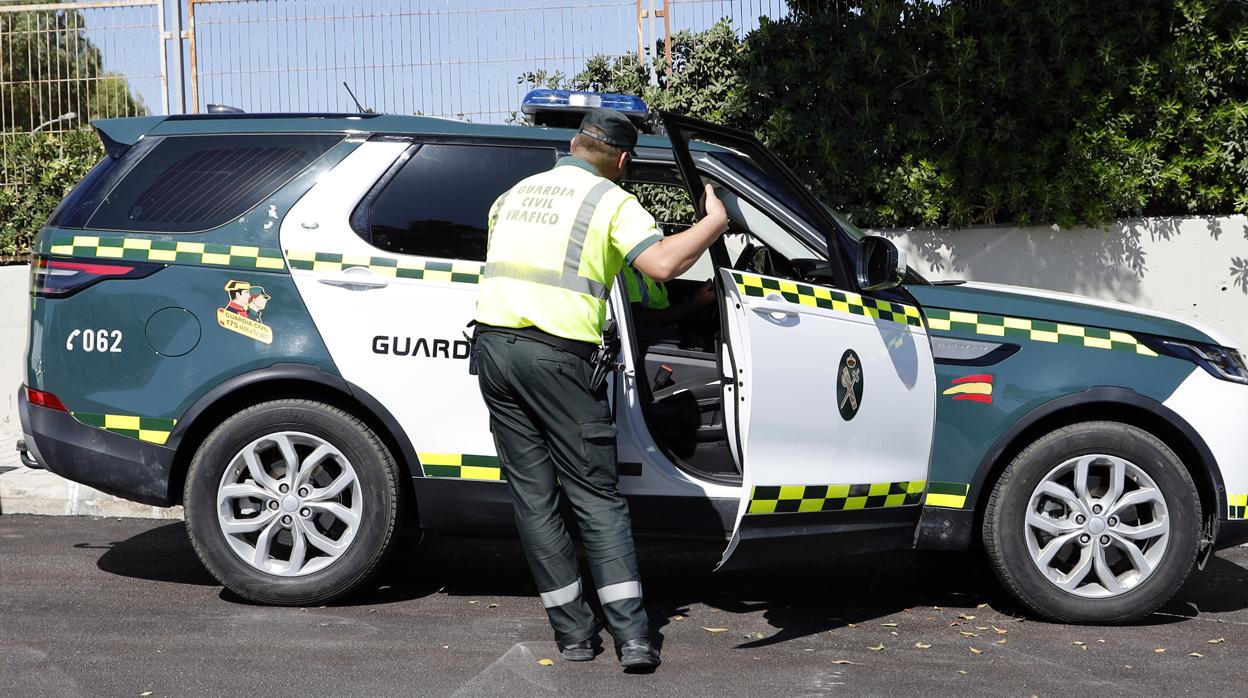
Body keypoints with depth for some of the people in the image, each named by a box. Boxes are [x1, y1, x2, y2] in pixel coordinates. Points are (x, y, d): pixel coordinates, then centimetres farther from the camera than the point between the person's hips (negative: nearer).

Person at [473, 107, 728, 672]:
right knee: (597, 496, 1)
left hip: (494, 341, 5)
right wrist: (715, 222, 0)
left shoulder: (515, 193, 20)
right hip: (556, 354, -5)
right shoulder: (611, 201, 2)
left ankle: (573, 631, 11)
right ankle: (631, 635, -5)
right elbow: (661, 263, -13)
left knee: (533, 493, 8)